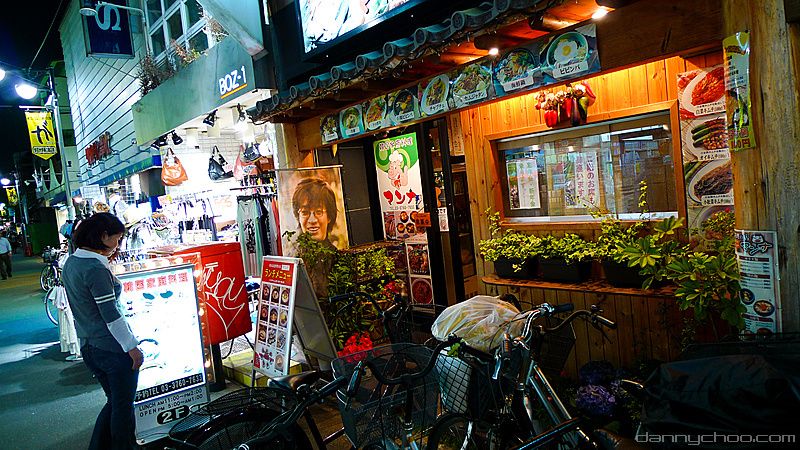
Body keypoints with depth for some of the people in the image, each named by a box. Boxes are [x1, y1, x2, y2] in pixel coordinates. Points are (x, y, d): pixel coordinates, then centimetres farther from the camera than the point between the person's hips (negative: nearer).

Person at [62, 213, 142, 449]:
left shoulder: (70, 263, 7)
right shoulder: (96, 268, -22)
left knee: (115, 401, 22)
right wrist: (132, 347, -17)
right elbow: (111, 315, -22)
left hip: (88, 347, 9)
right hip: (112, 348, -9)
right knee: (123, 406, 8)